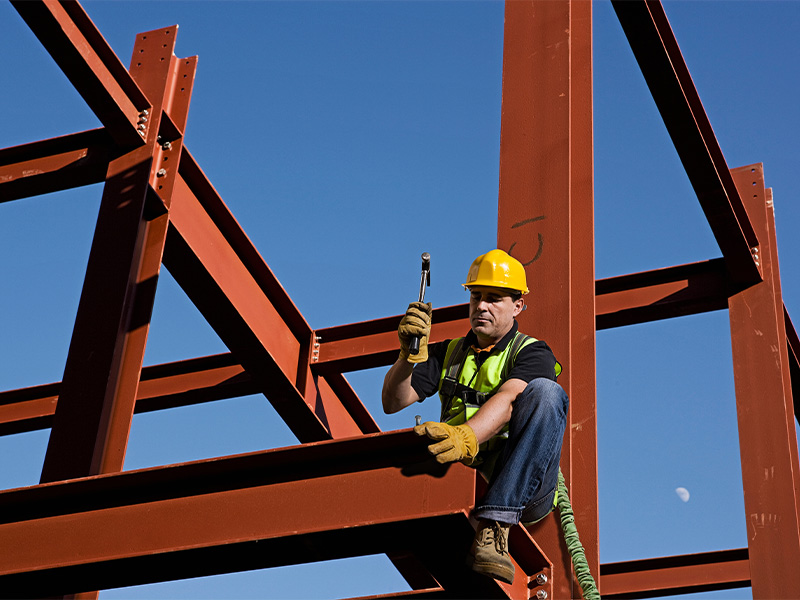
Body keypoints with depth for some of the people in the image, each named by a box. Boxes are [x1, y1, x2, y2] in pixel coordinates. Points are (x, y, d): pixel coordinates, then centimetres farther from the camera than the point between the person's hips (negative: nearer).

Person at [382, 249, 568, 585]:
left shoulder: (533, 354, 7)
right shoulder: (447, 353, 22)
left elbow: (508, 401, -16)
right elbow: (392, 403, 10)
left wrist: (467, 437, -35)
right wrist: (410, 354, -9)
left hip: (522, 488, -3)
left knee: (544, 392, -28)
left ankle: (494, 525, -39)